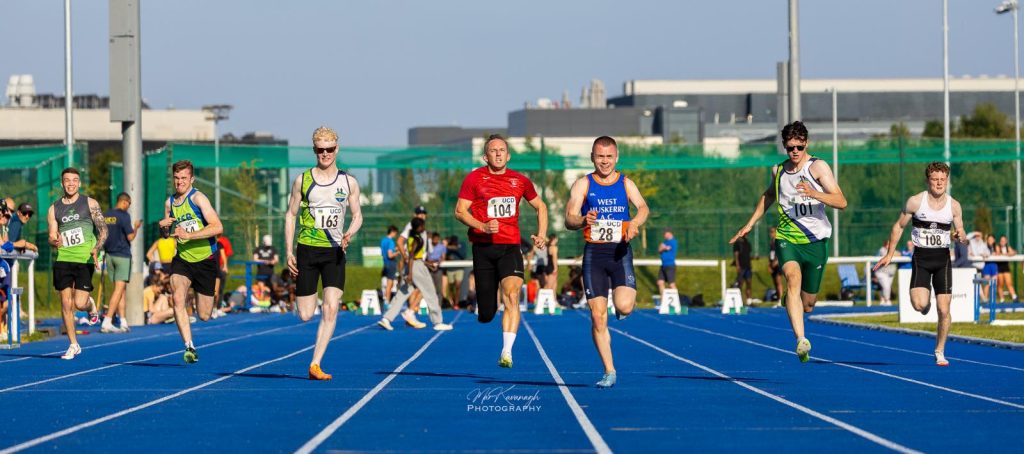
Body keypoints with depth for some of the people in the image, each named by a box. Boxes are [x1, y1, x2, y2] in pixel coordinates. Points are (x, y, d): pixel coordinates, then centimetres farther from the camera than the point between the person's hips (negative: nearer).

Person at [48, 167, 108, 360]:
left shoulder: (90, 203, 3)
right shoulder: (54, 208, 10)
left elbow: (103, 229, 0)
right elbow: (52, 237, 10)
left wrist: (96, 248, -17)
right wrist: (55, 241, -14)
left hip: (85, 259, -3)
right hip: (63, 259, 3)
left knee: (79, 304, -11)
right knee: (66, 303, 0)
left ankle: (91, 305, 27)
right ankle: (73, 345, 11)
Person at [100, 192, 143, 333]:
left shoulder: (105, 216, 9)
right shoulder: (124, 216, -11)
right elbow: (130, 237, -12)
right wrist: (136, 227, 4)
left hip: (109, 255, 7)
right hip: (122, 255, -7)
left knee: (120, 289, 12)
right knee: (119, 289, -7)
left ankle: (123, 322, 9)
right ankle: (107, 323, -16)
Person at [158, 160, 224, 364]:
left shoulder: (197, 198, -13)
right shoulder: (169, 203, 6)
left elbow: (217, 227, -24)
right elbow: (167, 234, 21)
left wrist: (189, 235, -31)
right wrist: (164, 227, -4)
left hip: (205, 260, -4)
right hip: (182, 259, 4)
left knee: (204, 315, 5)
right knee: (177, 299, -25)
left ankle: (209, 298, 43)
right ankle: (189, 347, -19)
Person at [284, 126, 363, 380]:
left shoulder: (348, 182, 5)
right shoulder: (302, 180, 2)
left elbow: (357, 215, 13)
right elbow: (291, 215, 7)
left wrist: (350, 233, -10)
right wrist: (289, 252, 0)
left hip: (335, 252, 1)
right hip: (307, 250, -1)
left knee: (331, 309, -13)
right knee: (305, 315, -3)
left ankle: (315, 365, -9)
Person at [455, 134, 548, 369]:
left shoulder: (520, 181, 9)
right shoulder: (474, 178, 2)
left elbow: (540, 206, 24)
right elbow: (460, 211, -2)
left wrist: (541, 234, 9)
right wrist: (482, 226, -18)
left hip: (510, 247, 1)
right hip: (483, 247, -1)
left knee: (511, 295, -22)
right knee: (486, 314, -1)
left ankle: (507, 352, -24)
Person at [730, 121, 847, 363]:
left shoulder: (818, 167, -6)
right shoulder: (778, 171, 7)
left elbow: (841, 202, -17)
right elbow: (769, 195, 30)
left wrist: (814, 194, -33)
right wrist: (750, 224, 27)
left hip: (816, 241, -1)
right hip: (787, 238, 1)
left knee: (807, 303, 7)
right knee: (793, 279, -29)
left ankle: (790, 302, 47)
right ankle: (801, 341, -39)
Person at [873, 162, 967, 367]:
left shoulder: (954, 206, 1)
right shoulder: (915, 202, -5)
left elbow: (961, 234, 9)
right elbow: (898, 226, 6)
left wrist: (961, 237, -16)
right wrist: (889, 254, 4)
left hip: (943, 259, 2)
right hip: (921, 258, -2)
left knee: (943, 310, -3)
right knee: (919, 305, -21)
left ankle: (940, 352, 13)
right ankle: (927, 300, 18)